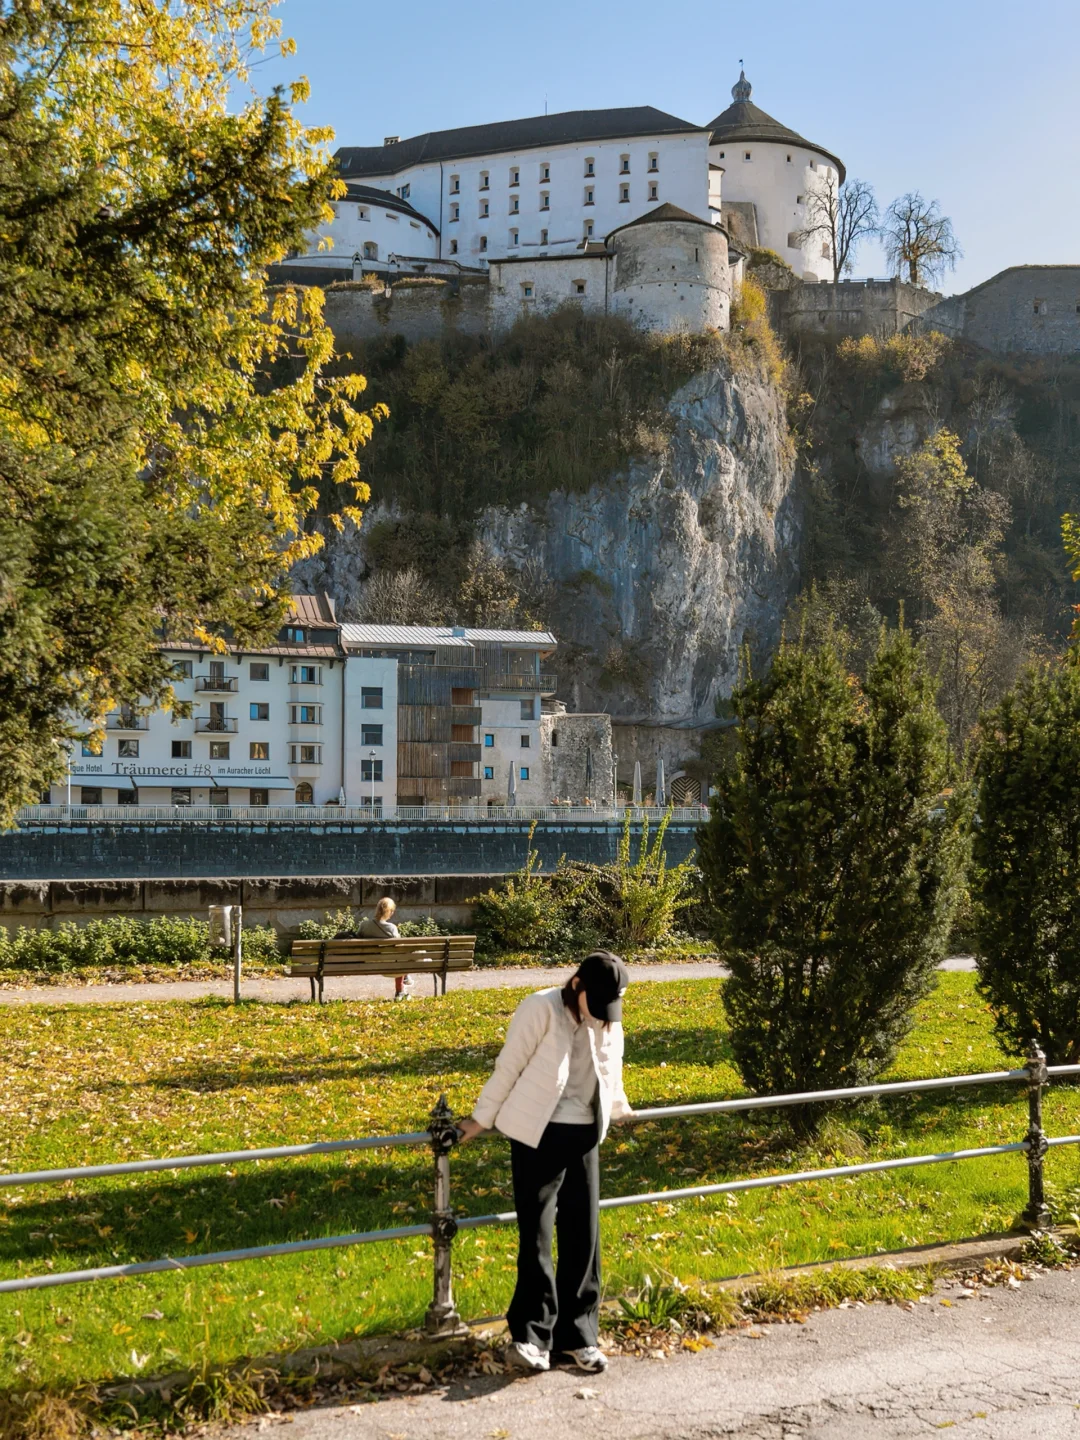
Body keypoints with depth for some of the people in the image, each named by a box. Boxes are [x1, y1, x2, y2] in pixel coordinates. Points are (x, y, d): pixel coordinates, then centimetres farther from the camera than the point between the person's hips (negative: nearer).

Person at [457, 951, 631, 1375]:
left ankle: (577, 1335, 13)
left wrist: (617, 1108, 36)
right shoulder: (541, 1008, -11)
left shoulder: (610, 1019, 6)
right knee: (535, 1233, -6)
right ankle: (531, 1335, -1)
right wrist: (482, 1119, -2)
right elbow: (509, 1066, -7)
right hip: (538, 1134, -5)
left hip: (584, 1136, 5)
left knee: (583, 1235, 4)